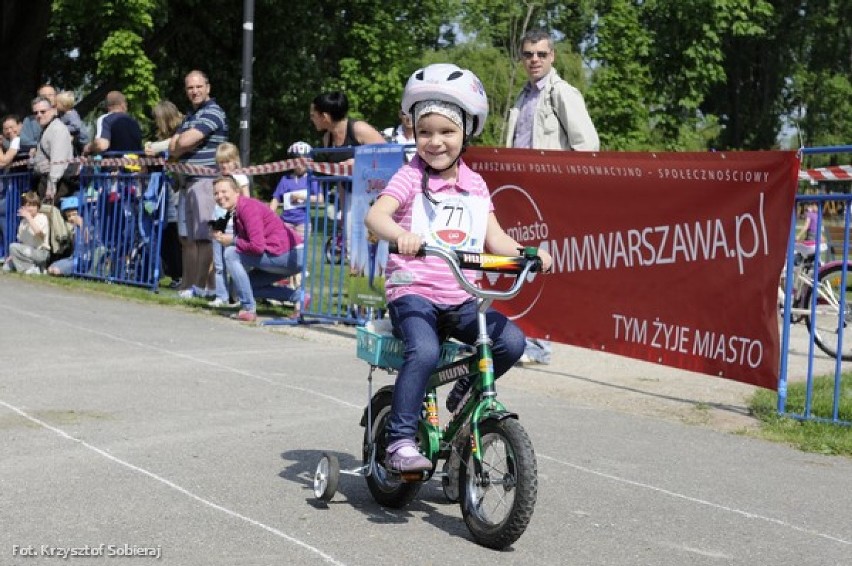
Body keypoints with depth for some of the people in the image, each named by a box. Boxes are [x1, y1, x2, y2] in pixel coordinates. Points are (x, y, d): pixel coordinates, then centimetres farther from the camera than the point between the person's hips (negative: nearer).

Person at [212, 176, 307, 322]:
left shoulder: (247, 207, -14)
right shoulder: (236, 211, 15)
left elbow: (258, 246, -23)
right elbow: (246, 243, 13)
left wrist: (232, 241, -9)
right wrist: (223, 237, -1)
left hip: (291, 254, -10)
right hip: (290, 256, 10)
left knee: (231, 254, -13)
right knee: (248, 282, 20)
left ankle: (248, 309, -9)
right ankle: (299, 297, 16)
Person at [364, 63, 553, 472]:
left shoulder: (475, 186, 11)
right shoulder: (410, 177, -4)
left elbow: (495, 239, 7)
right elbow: (375, 215, -20)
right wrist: (401, 234, -42)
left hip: (460, 298, 5)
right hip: (412, 291, -5)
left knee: (511, 340, -16)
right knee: (425, 351, -32)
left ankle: (466, 392, 11)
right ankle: (400, 440, -21)